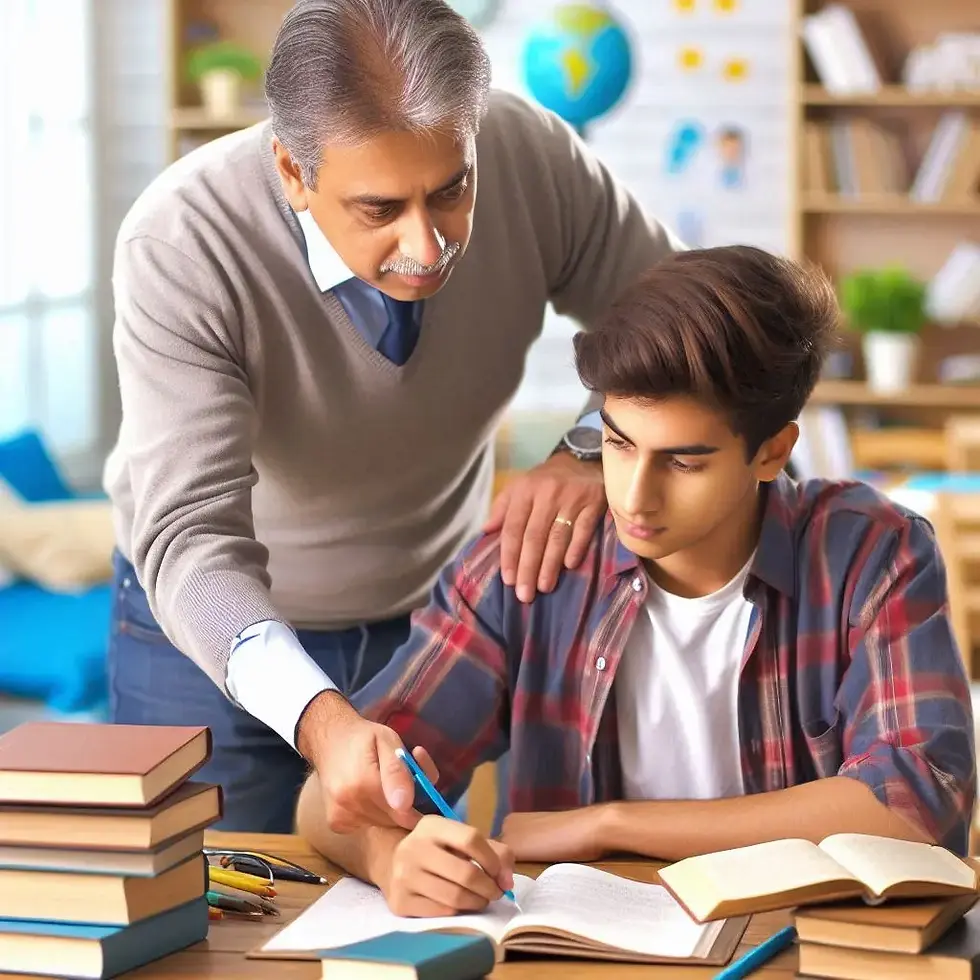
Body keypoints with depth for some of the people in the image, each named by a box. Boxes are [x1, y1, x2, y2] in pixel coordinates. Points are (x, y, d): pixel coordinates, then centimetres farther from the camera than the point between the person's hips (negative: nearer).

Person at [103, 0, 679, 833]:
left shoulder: (534, 157, -23)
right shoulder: (178, 248, -32)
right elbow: (190, 537, -38)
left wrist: (594, 453, -30)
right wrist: (319, 721, -55)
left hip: (434, 612, 3)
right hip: (222, 636, -2)